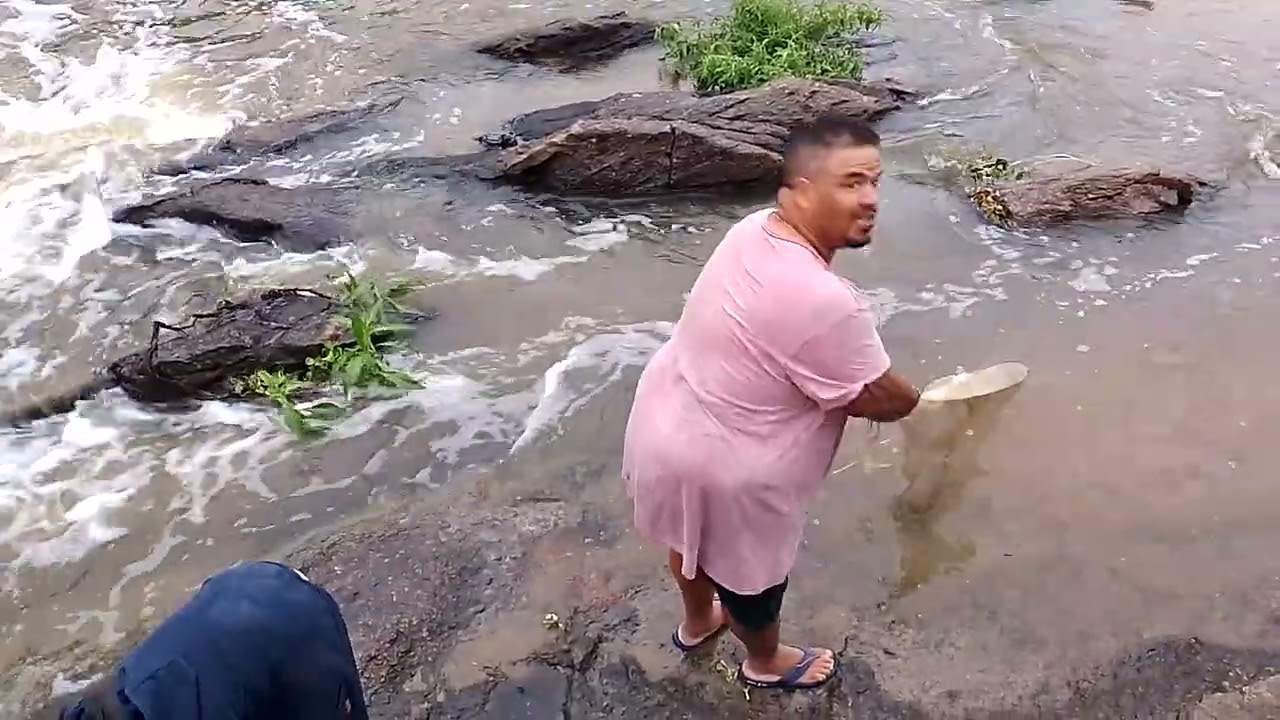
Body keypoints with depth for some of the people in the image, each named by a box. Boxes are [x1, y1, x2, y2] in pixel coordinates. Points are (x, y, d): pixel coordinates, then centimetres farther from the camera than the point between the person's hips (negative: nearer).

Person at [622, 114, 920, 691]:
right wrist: (913, 398, 2)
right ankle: (766, 662, 54)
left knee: (695, 533, 34)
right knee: (750, 567, 22)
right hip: (723, 466, -8)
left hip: (666, 419, 8)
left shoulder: (754, 231, -6)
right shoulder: (824, 302, -34)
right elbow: (880, 400, -19)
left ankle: (697, 623, 64)